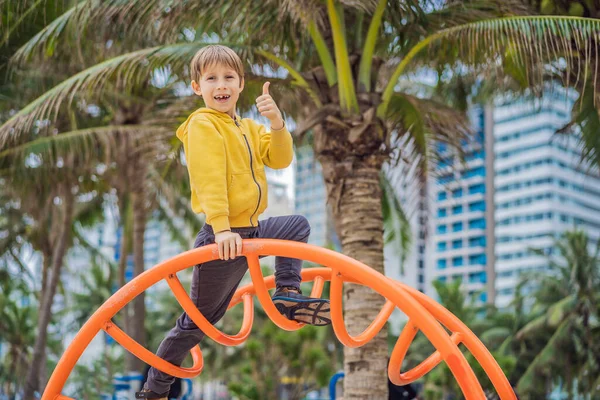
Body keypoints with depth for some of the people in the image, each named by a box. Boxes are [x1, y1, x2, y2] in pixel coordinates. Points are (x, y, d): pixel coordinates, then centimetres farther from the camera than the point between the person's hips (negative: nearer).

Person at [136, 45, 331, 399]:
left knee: (298, 225, 19)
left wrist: (277, 123, -14)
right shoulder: (202, 125, -9)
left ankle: (287, 294, 14)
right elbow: (209, 180, -22)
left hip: (250, 230, 7)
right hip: (222, 238, -7)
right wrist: (221, 228, -32)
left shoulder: (248, 128, 16)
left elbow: (279, 160, 2)